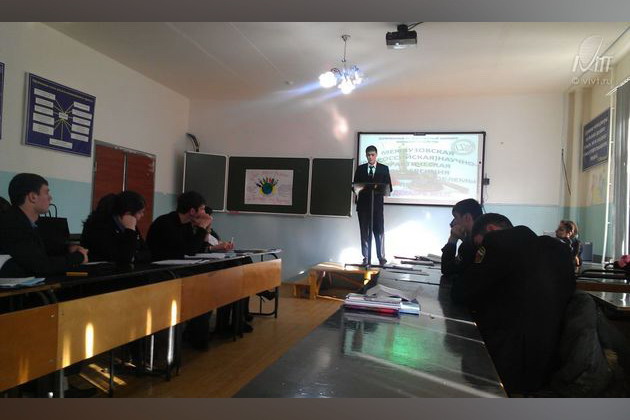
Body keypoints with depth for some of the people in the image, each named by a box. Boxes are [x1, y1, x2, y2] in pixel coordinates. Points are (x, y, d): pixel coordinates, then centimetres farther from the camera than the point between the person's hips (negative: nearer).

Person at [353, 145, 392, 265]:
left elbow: (389, 187, 4)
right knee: (364, 232, 4)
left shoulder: (384, 168, 7)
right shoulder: (360, 169, 11)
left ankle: (381, 257, 4)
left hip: (377, 204, -1)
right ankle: (366, 257, 10)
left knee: (379, 231, -3)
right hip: (363, 205, 2)